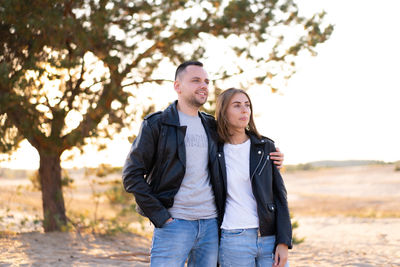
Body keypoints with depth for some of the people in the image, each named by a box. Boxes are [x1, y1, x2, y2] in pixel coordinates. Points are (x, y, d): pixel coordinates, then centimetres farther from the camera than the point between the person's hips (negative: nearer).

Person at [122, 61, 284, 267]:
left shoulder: (212, 126, 15)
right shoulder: (157, 124, 0)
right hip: (174, 224, -5)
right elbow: (132, 174, -4)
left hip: (210, 225, 5)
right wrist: (159, 216, -11)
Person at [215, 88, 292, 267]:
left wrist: (284, 242, -4)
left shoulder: (266, 147, 6)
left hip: (271, 237, 1)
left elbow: (280, 196, 4)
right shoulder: (215, 152, 3)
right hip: (234, 240, -1)